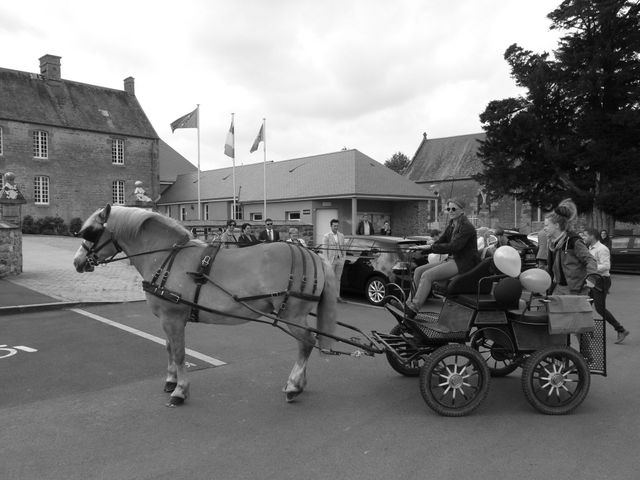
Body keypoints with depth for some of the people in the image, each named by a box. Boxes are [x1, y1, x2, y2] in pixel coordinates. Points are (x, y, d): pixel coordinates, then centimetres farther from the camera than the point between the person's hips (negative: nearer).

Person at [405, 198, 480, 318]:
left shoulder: (467, 227, -12)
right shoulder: (451, 226, 16)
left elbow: (453, 247, -22)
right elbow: (440, 241, 11)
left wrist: (430, 247, -21)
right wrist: (423, 248, -7)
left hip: (464, 263, -9)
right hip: (452, 260, 9)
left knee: (427, 275, -25)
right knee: (418, 271, -3)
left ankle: (412, 310, -27)